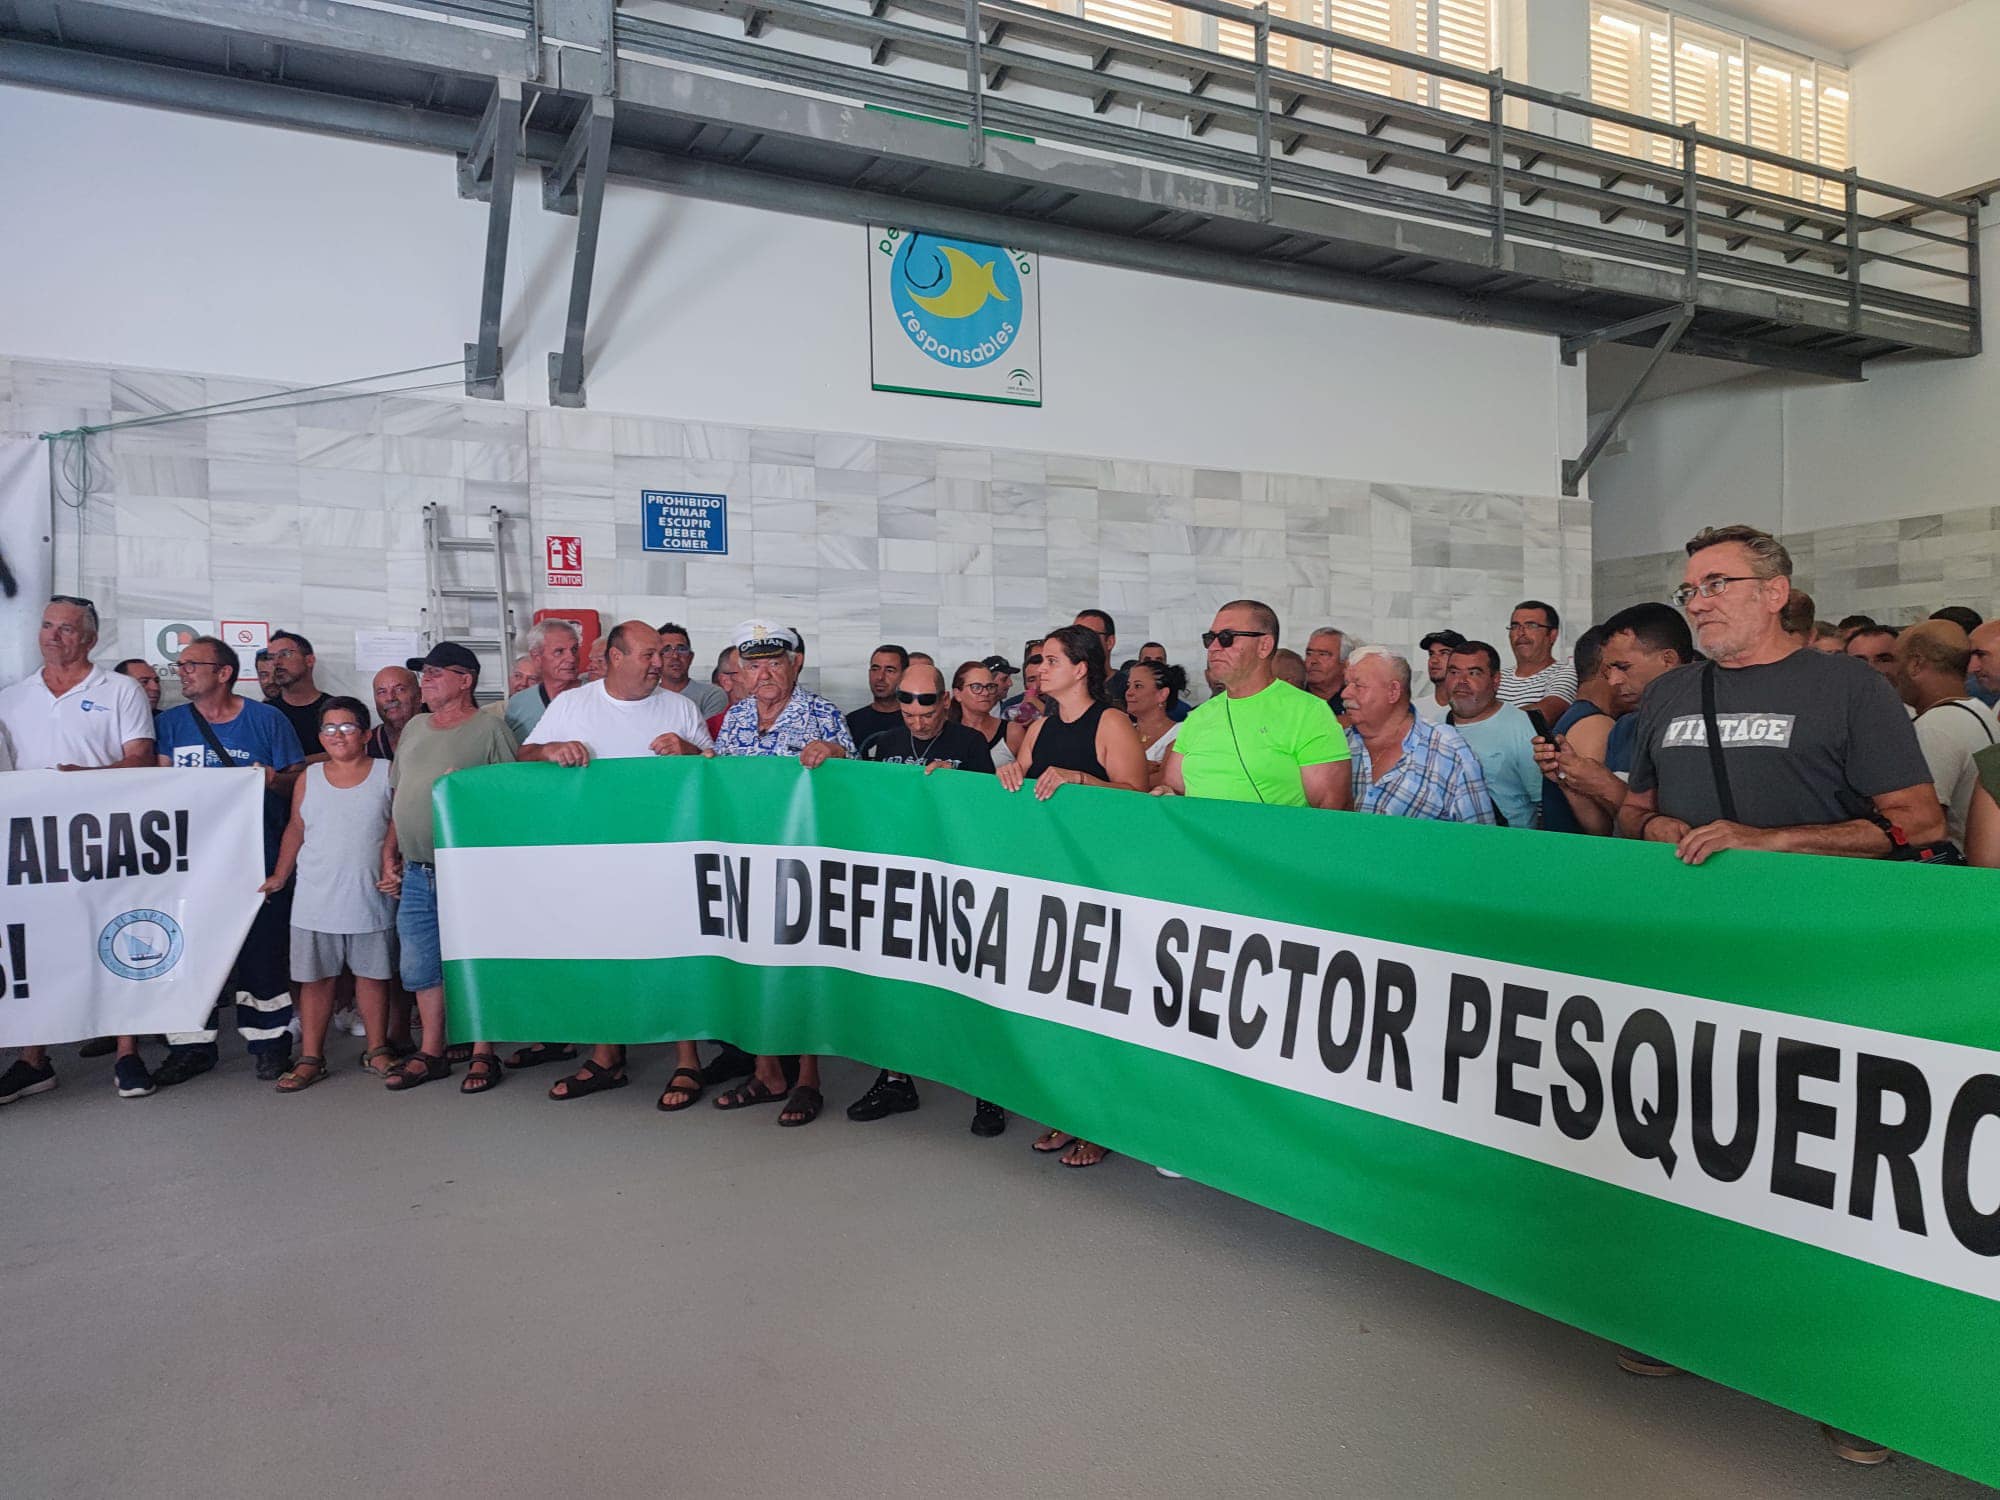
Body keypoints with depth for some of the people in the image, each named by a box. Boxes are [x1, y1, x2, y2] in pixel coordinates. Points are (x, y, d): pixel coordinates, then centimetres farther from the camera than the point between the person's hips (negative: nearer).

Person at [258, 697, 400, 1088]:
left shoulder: (387, 774, 0)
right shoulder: (309, 778, 7)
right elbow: (295, 830, 13)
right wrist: (279, 876, 9)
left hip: (371, 896, -2)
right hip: (315, 898, 2)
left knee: (372, 974, 8)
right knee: (315, 977, 6)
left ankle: (377, 1050, 20)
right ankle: (310, 1058, 15)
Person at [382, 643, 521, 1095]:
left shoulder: (490, 728, -6)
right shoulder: (414, 728, 15)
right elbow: (398, 795, 20)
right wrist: (389, 852, 13)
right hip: (416, 872, 7)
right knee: (420, 966, 11)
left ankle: (483, 1055, 10)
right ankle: (432, 1053, 23)